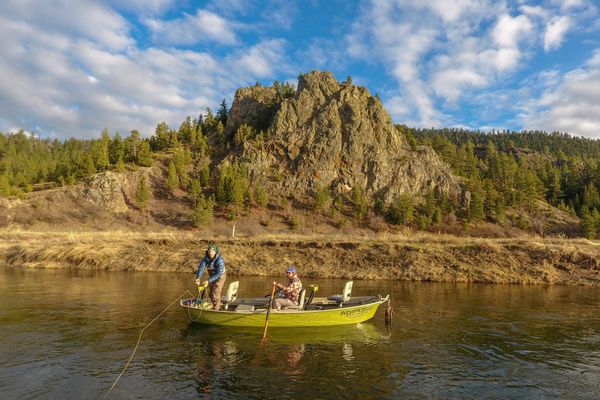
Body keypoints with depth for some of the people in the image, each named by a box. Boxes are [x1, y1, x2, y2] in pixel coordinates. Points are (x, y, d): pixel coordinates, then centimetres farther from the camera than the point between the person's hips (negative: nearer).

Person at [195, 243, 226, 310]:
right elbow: (201, 267, -27)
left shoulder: (220, 260, -33)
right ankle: (218, 306, 40)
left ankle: (216, 309, 6)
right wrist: (198, 278, -44)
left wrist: (208, 281, -47)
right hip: (212, 276, 6)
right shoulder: (205, 258, -18)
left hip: (220, 277, -6)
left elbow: (218, 274, -37)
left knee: (215, 294, -12)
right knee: (212, 293, 19)